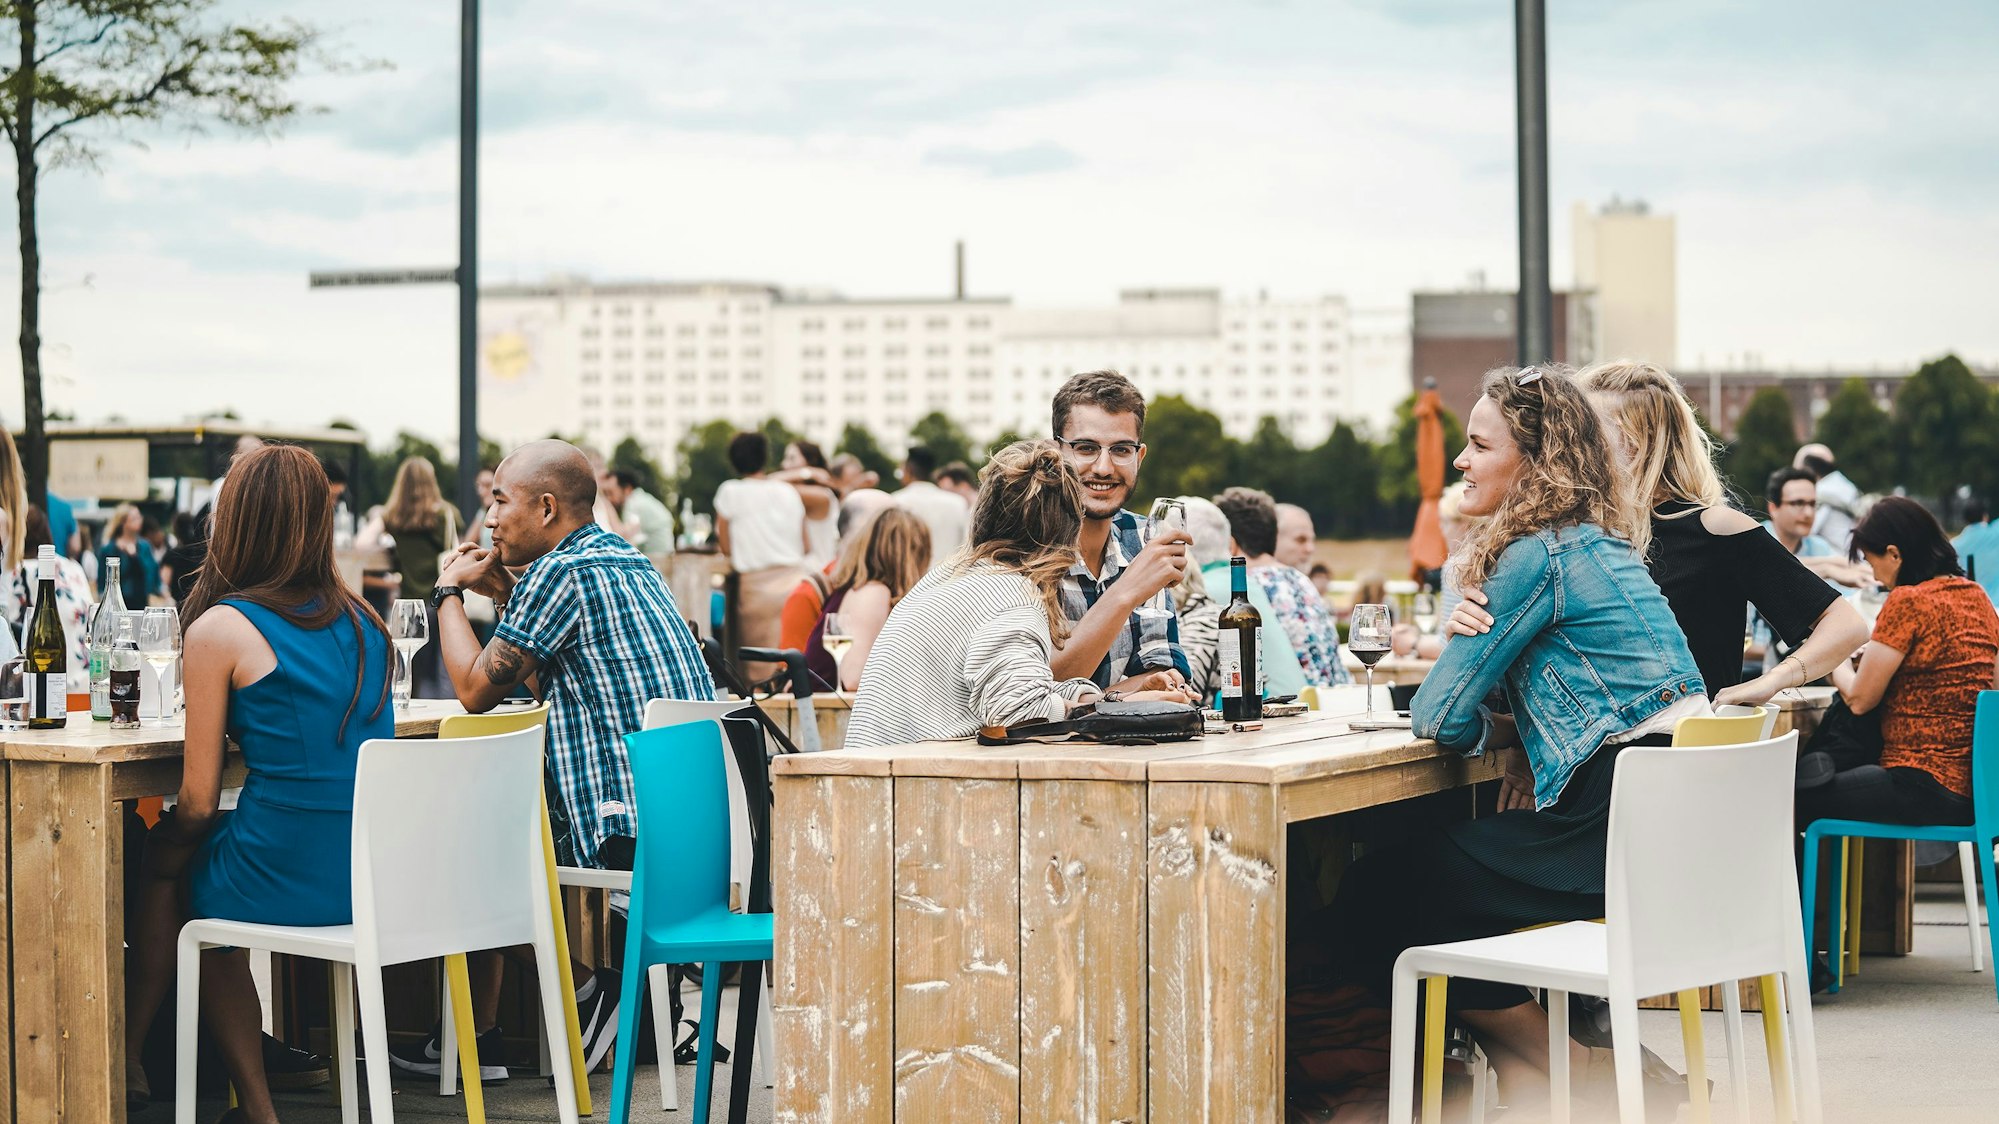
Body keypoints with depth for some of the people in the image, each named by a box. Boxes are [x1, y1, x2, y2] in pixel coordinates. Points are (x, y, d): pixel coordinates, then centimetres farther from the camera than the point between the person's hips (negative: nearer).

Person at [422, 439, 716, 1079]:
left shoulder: (560, 571, -13)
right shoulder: (629, 560, 17)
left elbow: (476, 691, -8)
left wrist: (449, 592, 5)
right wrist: (505, 594, 20)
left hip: (623, 828, -9)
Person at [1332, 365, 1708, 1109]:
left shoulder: (1540, 556, -11)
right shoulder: (1597, 544, 18)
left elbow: (1439, 717, -9)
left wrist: (1500, 732, 10)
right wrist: (1522, 742, 4)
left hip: (1623, 824, -10)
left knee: (1377, 898, -4)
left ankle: (1564, 1069, 6)